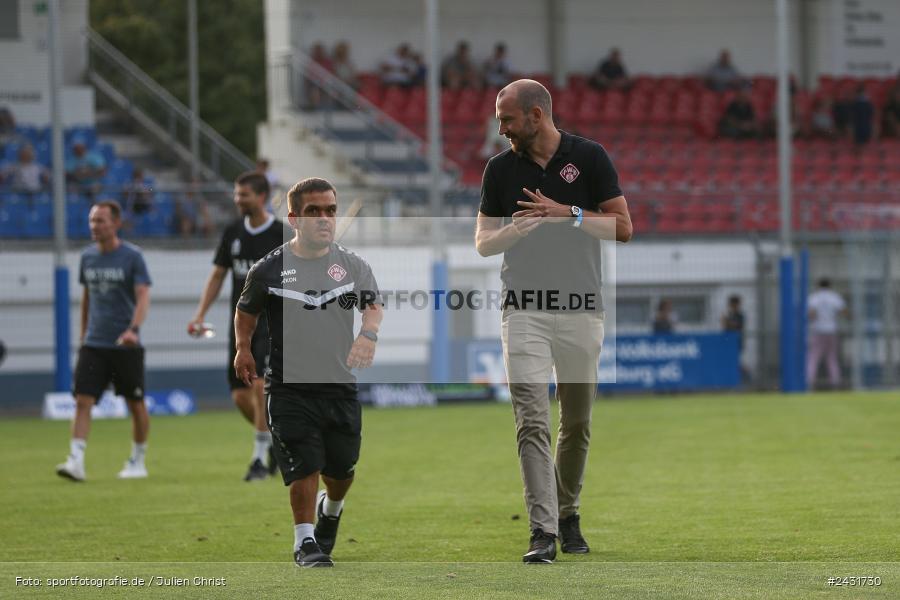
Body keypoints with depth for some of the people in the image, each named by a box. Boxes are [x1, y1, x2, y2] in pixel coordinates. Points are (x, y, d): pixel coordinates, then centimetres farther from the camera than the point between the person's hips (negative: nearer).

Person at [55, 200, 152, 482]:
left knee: (136, 404, 6)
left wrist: (133, 329, -31)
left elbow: (143, 295, -16)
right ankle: (76, 461, -18)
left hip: (126, 345, -3)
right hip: (93, 344, 3)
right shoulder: (87, 257, 9)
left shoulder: (132, 256, -6)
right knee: (82, 401, -11)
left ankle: (137, 461, 21)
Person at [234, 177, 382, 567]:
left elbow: (374, 306, -2)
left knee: (342, 468, 12)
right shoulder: (269, 269, -1)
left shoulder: (352, 265, 4)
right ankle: (305, 541, 5)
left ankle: (331, 509, 45)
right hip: (290, 386, -3)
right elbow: (246, 311, 15)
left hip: (341, 386, 3)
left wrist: (368, 334, -22)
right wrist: (243, 349, 6)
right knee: (305, 465, -9)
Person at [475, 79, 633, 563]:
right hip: (524, 309, 0)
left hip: (581, 309, 0)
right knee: (532, 422, -11)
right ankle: (543, 530, -16)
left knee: (577, 423, 9)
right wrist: (520, 228, -12)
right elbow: (483, 242, 9)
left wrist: (566, 214, -14)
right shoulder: (500, 168, 6)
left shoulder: (589, 157, 0)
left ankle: (567, 515, 29)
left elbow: (623, 227, -1)